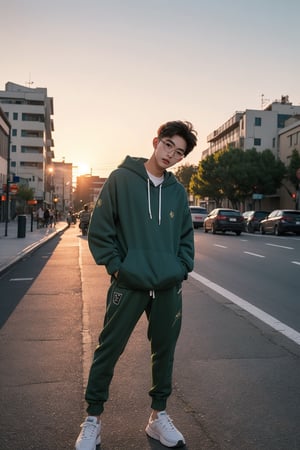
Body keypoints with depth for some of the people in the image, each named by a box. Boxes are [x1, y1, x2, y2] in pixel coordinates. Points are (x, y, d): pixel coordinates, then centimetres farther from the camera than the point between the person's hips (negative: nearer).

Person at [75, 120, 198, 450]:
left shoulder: (178, 191, 8)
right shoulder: (121, 179, -3)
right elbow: (99, 229, -5)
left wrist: (181, 270, 4)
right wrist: (116, 266, -9)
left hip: (169, 288, 4)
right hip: (128, 285, -4)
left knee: (164, 351, 14)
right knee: (108, 351, 5)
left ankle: (158, 416, 33)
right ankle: (92, 420, 24)